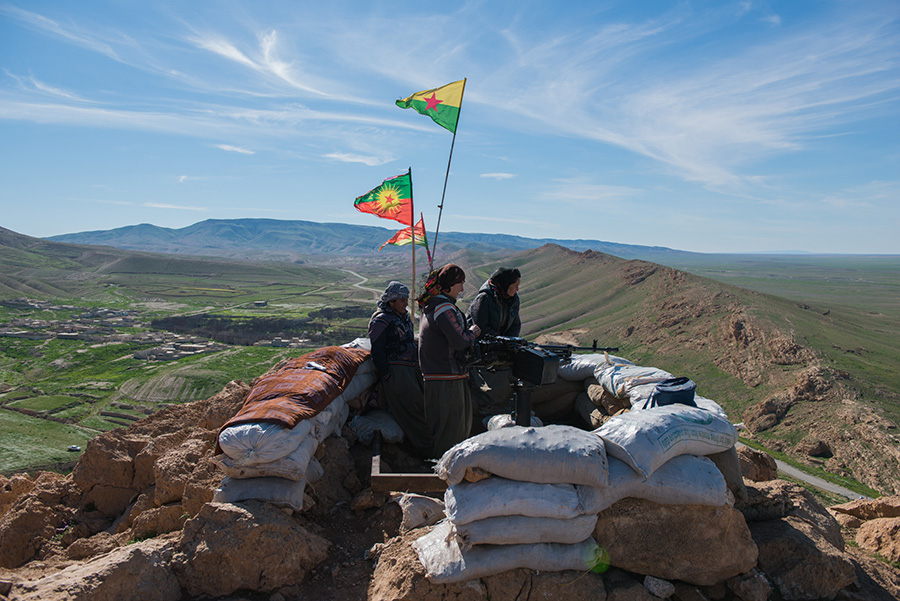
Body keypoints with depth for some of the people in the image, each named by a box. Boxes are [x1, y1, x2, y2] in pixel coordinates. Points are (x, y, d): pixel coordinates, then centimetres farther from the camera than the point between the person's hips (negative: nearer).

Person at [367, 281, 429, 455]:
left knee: (424, 402, 8)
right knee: (413, 408, -9)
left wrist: (419, 366, 23)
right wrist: (386, 376, -17)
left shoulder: (405, 317, 18)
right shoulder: (381, 320, -10)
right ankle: (426, 449, -4)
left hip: (411, 368, 9)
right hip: (395, 370, -9)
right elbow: (377, 351, -14)